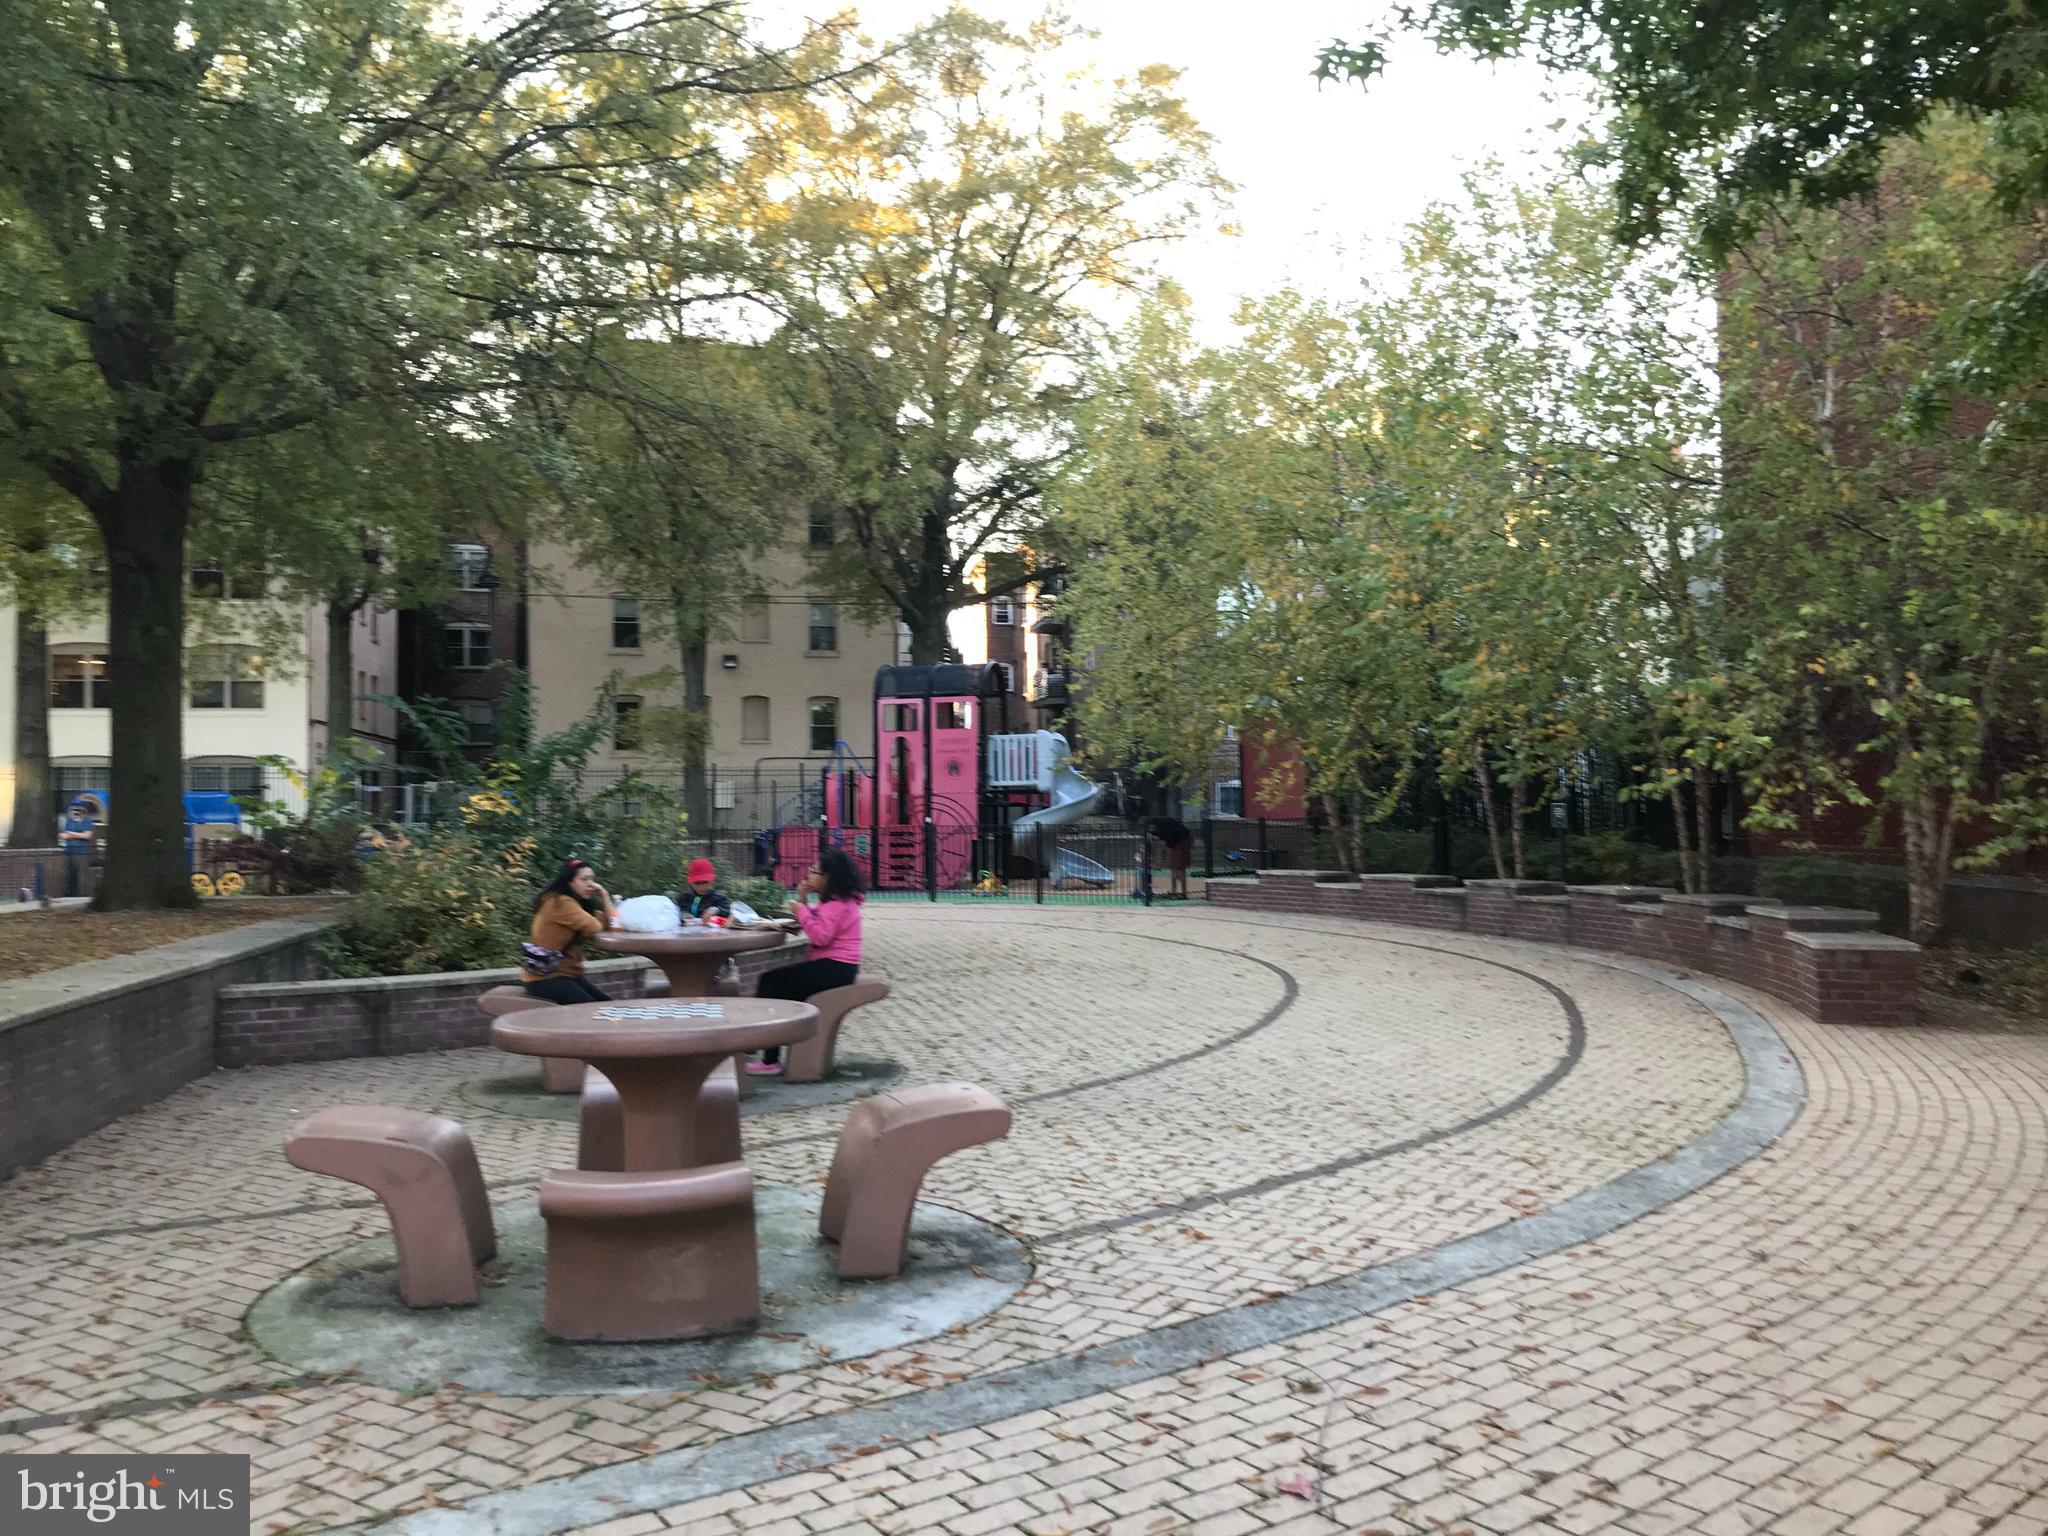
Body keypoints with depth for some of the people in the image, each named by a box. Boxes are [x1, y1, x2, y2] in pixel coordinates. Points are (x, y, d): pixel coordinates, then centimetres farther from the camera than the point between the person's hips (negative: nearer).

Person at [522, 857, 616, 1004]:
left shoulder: (580, 903, 12)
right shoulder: (560, 903, -17)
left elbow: (609, 924, 7)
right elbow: (594, 927, -22)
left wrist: (605, 896, 0)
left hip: (569, 974, 9)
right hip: (546, 978, -9)